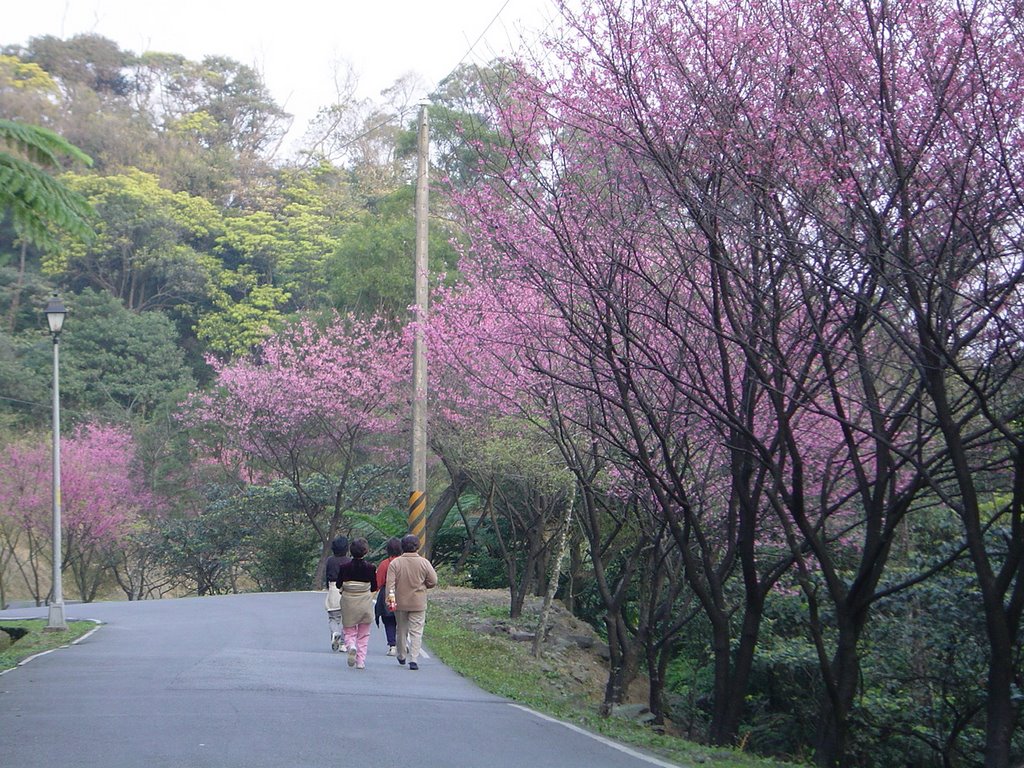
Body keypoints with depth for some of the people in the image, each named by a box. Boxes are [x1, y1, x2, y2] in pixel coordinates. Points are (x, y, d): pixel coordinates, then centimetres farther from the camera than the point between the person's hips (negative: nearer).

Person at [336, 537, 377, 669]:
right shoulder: (370, 568, -10)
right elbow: (374, 588, -1)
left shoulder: (344, 567, -9)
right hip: (365, 603, 0)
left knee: (349, 632, 11)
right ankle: (361, 662, 6)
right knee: (363, 634, 12)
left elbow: (339, 585, 0)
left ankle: (351, 646, -21)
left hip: (348, 602, 0)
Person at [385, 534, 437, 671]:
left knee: (401, 630, 17)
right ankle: (414, 659, -11)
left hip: (400, 603, 1)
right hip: (418, 603, -1)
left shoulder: (395, 563, -6)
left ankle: (402, 656, 31)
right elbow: (433, 581, -2)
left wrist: (390, 596, -14)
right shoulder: (424, 563, -6)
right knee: (416, 631, 0)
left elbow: (390, 582, -13)